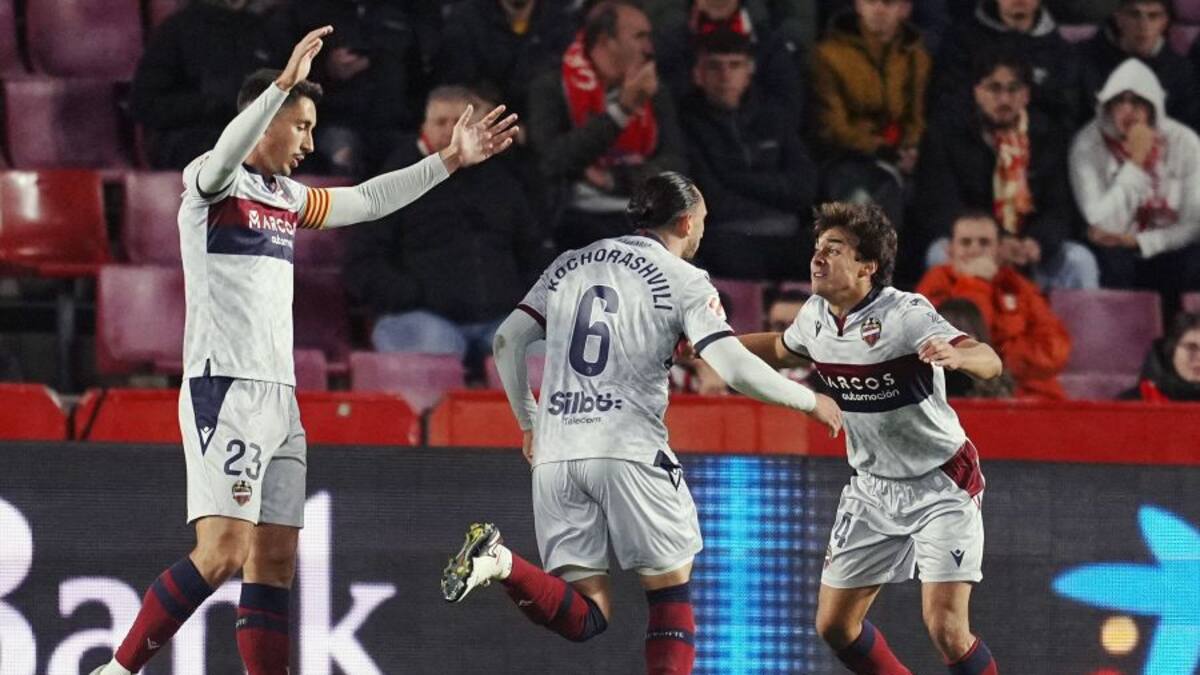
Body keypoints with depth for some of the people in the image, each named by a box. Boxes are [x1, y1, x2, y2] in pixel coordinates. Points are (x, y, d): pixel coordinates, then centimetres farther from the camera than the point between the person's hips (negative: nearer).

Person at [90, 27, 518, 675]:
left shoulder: (287, 197, 20)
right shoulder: (213, 181, -5)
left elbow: (368, 200, 30)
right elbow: (226, 154, -28)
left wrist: (451, 159, 26)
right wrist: (285, 84, -41)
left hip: (279, 396, 9)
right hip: (223, 388, -9)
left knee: (275, 561, 4)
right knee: (223, 551, -19)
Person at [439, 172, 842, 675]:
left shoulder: (571, 265, 18)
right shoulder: (683, 280, 3)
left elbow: (507, 342, 15)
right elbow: (734, 369, -7)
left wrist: (529, 424, 27)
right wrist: (809, 401, 7)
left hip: (556, 453, 4)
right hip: (630, 451, -4)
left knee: (585, 617, 5)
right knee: (671, 594, 12)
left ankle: (499, 562, -21)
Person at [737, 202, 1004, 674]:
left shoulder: (905, 314, -23)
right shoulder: (815, 316, -2)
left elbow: (991, 363, -35)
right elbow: (781, 350, 23)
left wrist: (957, 355, -56)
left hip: (942, 486, -7)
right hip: (872, 488, 7)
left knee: (945, 628, -18)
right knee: (834, 626, 6)